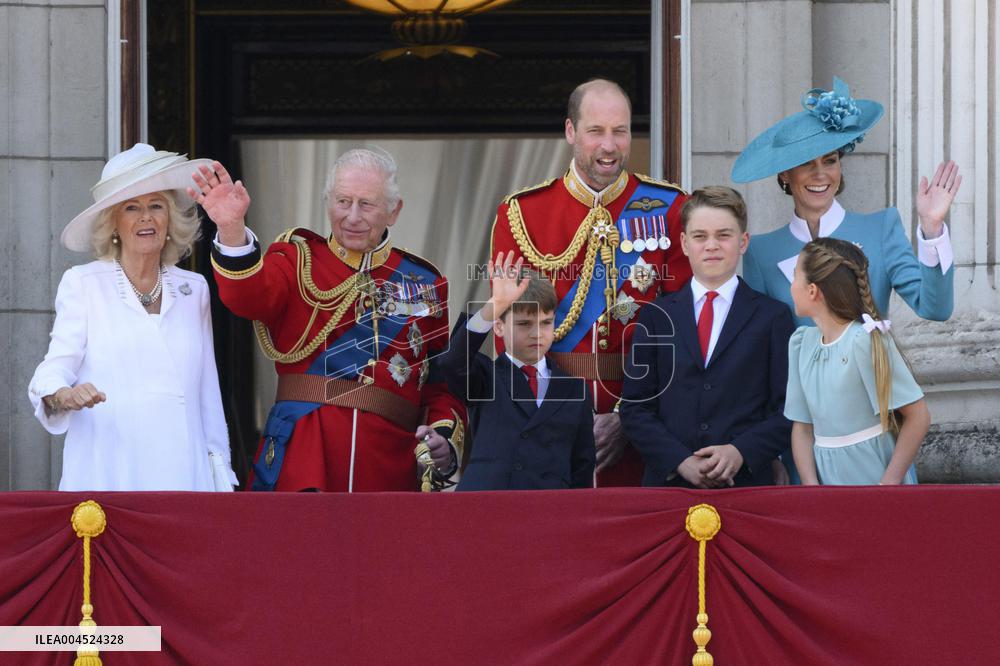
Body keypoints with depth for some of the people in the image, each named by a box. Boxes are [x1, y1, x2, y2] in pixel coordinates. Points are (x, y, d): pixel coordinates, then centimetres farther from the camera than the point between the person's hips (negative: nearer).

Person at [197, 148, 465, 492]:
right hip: (303, 459, -2)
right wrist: (233, 229, -34)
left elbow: (444, 381, 15)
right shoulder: (299, 259, 7)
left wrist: (444, 436, -4)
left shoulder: (424, 285, 14)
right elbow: (250, 295, -15)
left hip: (388, 462, 2)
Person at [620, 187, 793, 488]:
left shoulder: (773, 317, 6)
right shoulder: (656, 317, 10)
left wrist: (740, 452, -14)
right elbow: (635, 407, 5)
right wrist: (681, 462, -9)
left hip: (748, 484, -1)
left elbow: (787, 409, 1)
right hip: (668, 482, 1)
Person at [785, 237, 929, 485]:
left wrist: (888, 484, -16)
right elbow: (802, 427, 7)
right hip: (826, 479, 6)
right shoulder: (801, 342, 6)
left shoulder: (864, 341, -14)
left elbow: (918, 416, -15)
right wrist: (811, 485, -6)